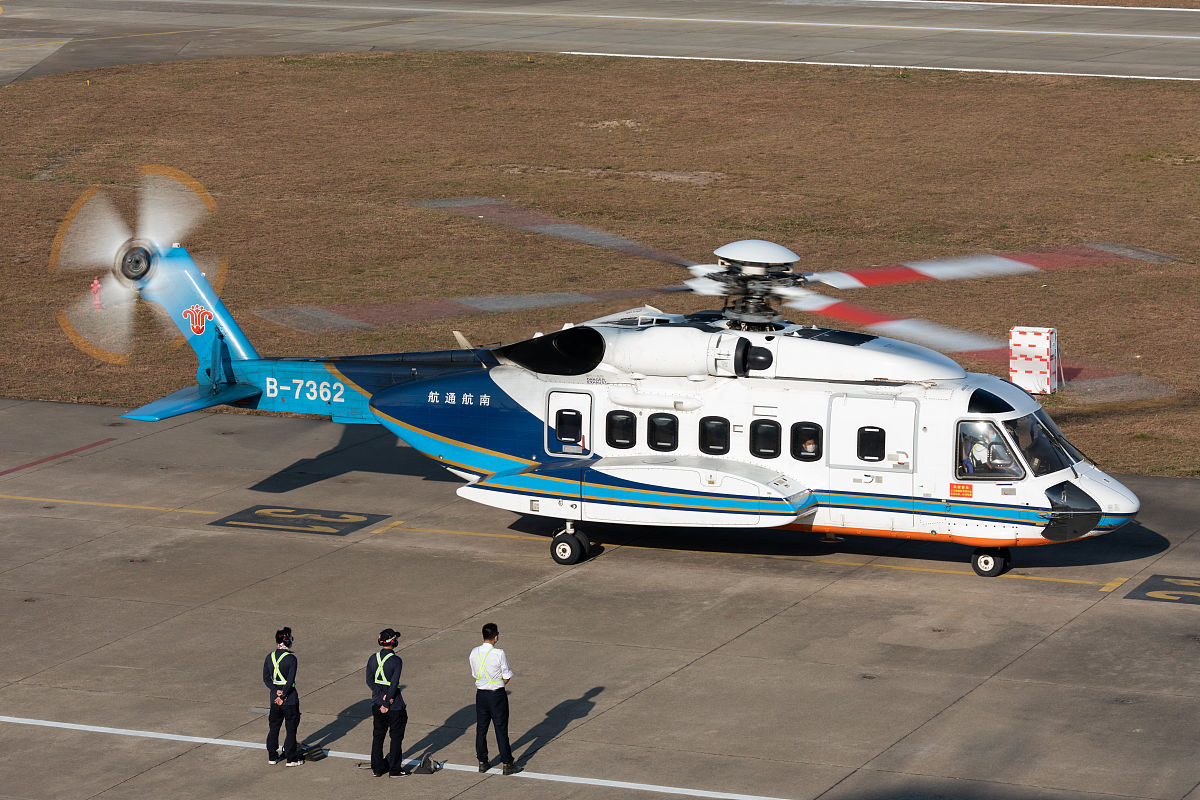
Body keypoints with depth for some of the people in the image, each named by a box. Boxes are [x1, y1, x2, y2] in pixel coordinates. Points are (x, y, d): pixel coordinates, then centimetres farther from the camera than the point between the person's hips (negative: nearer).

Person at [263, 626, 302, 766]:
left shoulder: (269, 657, 2)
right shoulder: (291, 658, -16)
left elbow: (266, 678, 1)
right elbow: (290, 681, -19)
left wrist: (277, 691, -6)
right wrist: (283, 696, -12)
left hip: (274, 697, 5)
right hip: (290, 699, -5)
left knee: (273, 727, 16)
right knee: (291, 728, 6)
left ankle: (272, 757, 23)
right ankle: (291, 758, 10)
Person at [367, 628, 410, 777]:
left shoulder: (373, 659, 2)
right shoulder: (396, 661, -15)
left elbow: (369, 680, -3)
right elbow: (394, 684, -18)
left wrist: (382, 695, -10)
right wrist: (387, 704, -15)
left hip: (376, 702, 5)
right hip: (395, 706, -5)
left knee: (378, 735, 15)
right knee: (396, 737, 6)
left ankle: (377, 768, 19)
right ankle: (395, 769, 8)